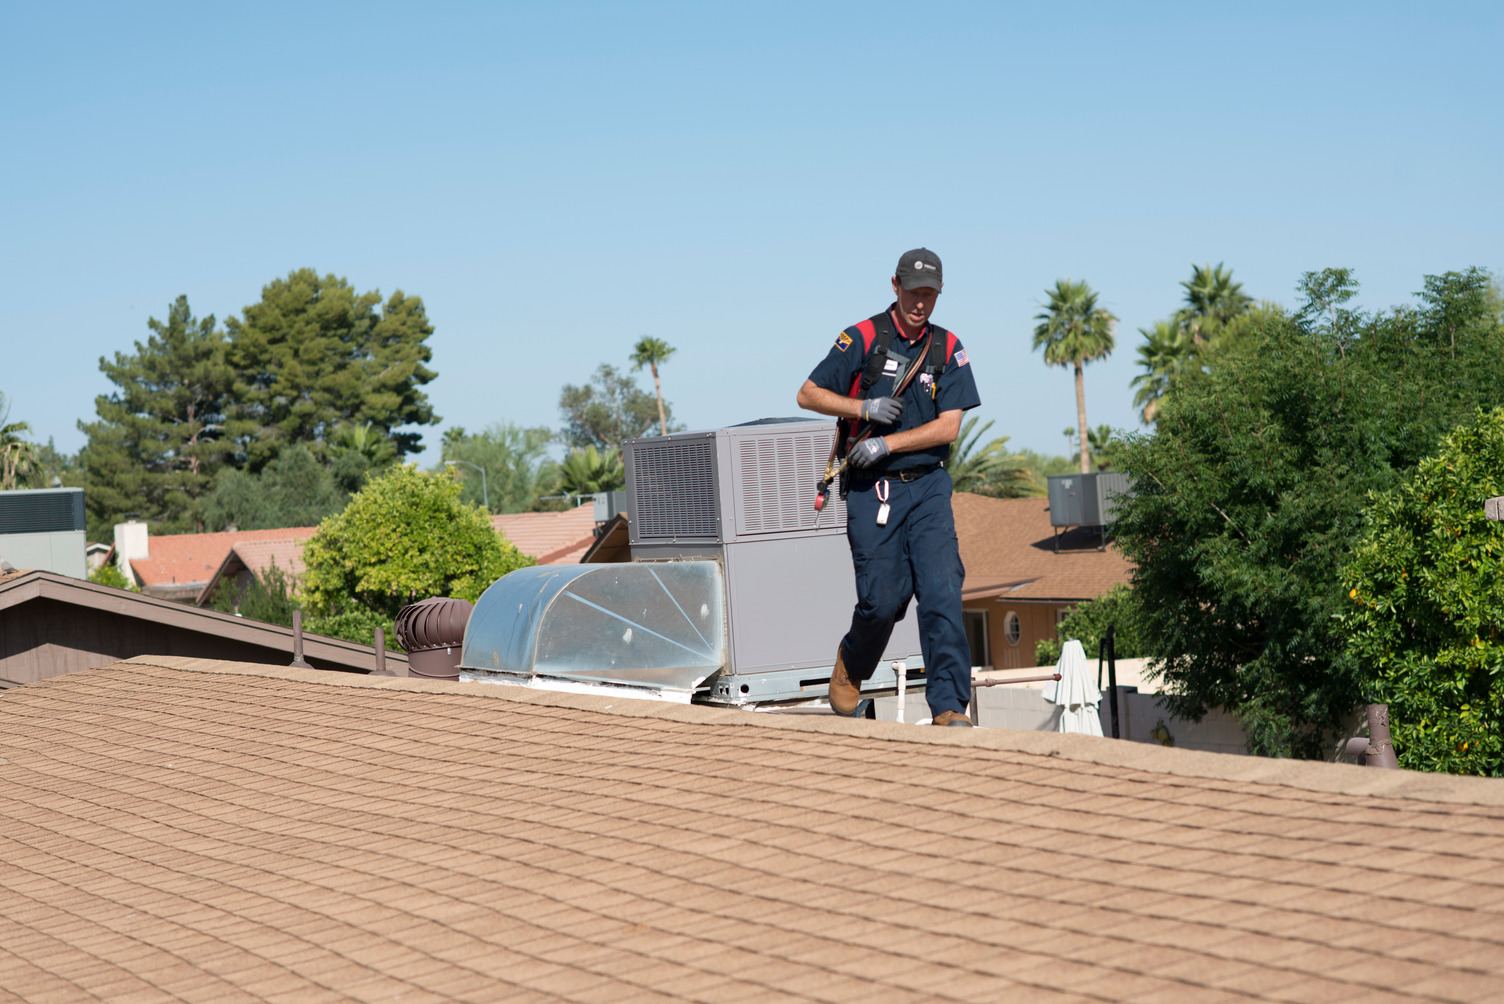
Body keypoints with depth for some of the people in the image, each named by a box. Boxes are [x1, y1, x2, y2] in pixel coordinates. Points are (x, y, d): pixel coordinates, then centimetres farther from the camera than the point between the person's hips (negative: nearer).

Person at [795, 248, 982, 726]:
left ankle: (949, 708, -10)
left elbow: (949, 427, -1)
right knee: (883, 599, -4)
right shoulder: (863, 338, -2)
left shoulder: (948, 349, 5)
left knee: (942, 592, -11)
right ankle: (850, 665, 28)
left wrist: (888, 443, -12)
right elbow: (807, 394, 2)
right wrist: (863, 407, -13)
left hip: (928, 486, 2)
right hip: (872, 489, -2)